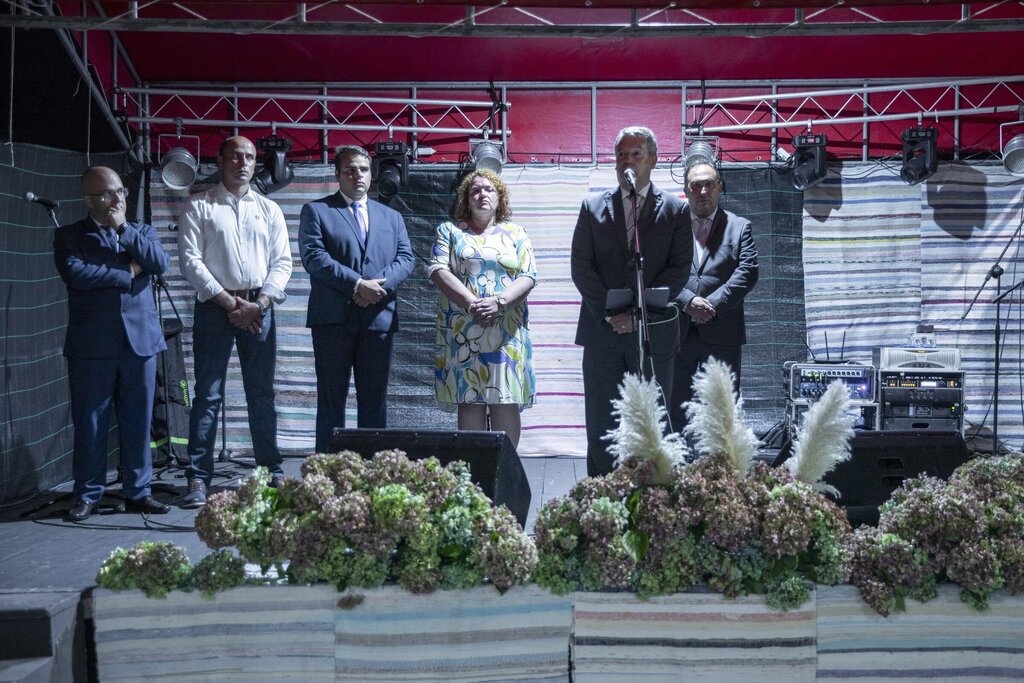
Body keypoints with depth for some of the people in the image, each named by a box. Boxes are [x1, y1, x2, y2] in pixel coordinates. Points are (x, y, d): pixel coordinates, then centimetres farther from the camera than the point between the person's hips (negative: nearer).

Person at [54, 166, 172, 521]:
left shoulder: (143, 231, 15)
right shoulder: (69, 235, 7)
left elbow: (160, 263, -4)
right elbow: (74, 271, -13)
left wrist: (123, 229, -6)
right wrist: (128, 273, -8)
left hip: (140, 341, 2)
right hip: (92, 345, -2)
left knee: (138, 422, 6)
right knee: (89, 423, 2)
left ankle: (138, 492, 16)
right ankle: (87, 494, 15)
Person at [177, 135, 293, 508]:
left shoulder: (269, 209, 13)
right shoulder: (198, 207, 5)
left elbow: (282, 262, 7)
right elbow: (190, 260, -4)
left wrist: (259, 305, -7)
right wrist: (230, 302, -11)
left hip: (259, 308, 3)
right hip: (214, 306, -2)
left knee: (262, 394, 7)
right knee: (207, 395, -2)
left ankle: (273, 472, 14)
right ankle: (199, 478, 2)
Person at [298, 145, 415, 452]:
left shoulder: (391, 217, 19)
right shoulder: (316, 211, 7)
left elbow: (406, 258, 8)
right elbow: (313, 257, -7)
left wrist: (380, 284, -12)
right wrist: (357, 284, -16)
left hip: (378, 319, 3)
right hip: (333, 319, -3)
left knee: (375, 400, 6)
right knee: (331, 399, 2)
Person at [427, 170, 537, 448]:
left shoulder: (515, 234, 14)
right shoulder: (449, 231, 12)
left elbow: (528, 276, 3)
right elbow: (439, 271, -2)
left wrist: (499, 301, -15)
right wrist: (471, 304, -16)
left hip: (507, 331, 1)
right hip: (462, 330, 0)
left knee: (506, 402, -3)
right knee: (469, 402, -2)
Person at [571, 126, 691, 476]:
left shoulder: (674, 210, 7)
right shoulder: (593, 207, 10)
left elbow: (680, 268, -1)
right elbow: (581, 267, 3)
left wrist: (639, 310, -12)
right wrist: (610, 313, -9)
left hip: (653, 331, -1)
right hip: (602, 329, 1)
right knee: (601, 427, 4)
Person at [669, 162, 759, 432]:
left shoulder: (739, 227, 10)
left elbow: (747, 273, -3)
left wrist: (713, 305, -14)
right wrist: (687, 302, -16)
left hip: (721, 333, 0)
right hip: (677, 332, 0)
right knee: (674, 408, 6)